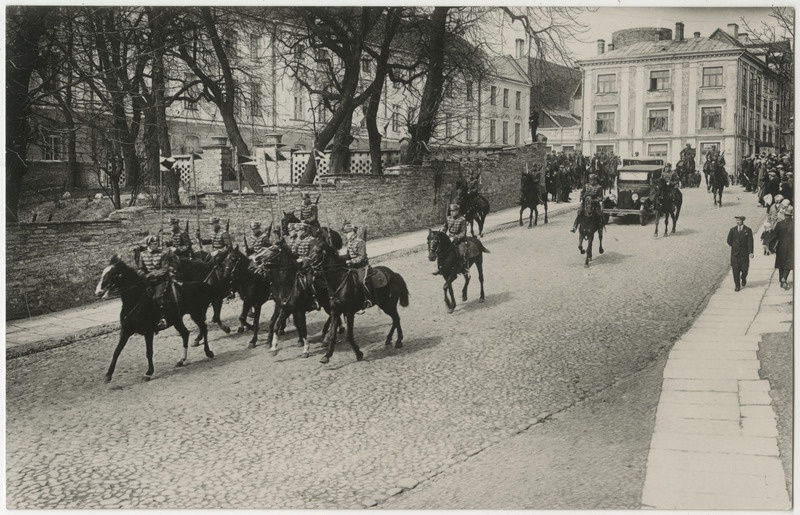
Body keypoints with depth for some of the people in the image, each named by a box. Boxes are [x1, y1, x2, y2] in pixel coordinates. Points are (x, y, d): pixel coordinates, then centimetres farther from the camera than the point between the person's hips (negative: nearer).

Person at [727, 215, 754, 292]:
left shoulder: (748, 230, 0)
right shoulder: (733, 230, 6)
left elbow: (750, 242, -6)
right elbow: (729, 241, 13)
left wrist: (750, 252, -14)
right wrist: (734, 247, 6)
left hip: (744, 253, -1)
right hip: (735, 253, 2)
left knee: (744, 269, -1)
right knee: (735, 270, -2)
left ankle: (743, 279, 32)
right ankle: (737, 286, 7)